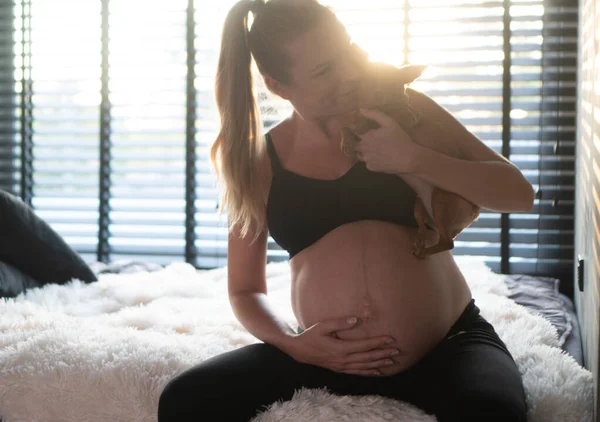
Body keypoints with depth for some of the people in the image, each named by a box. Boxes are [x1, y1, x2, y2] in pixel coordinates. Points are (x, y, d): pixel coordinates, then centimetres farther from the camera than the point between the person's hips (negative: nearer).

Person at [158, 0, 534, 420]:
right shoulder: (259, 162, 4)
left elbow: (519, 193, -1)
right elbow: (245, 290, 12)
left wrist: (416, 159, -16)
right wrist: (291, 344, -9)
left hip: (449, 344, -1)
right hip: (331, 357, 2)